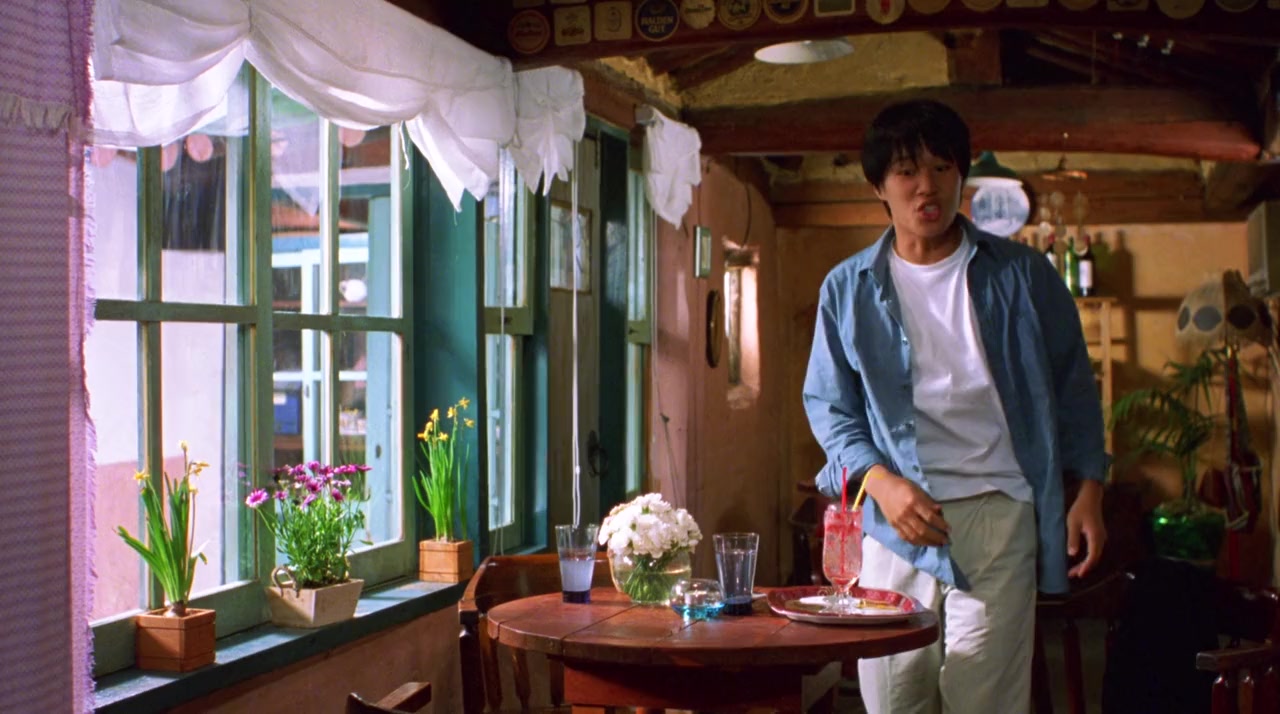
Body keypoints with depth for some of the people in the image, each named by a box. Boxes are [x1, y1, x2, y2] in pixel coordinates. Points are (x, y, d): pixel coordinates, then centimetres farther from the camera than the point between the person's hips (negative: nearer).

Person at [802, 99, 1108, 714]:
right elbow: (827, 403, 8)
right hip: (894, 519, 1)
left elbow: (1073, 388, 12)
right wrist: (880, 481, -8)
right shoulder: (848, 288, 7)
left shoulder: (1022, 275, 6)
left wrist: (1089, 492, 4)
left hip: (999, 517, -1)